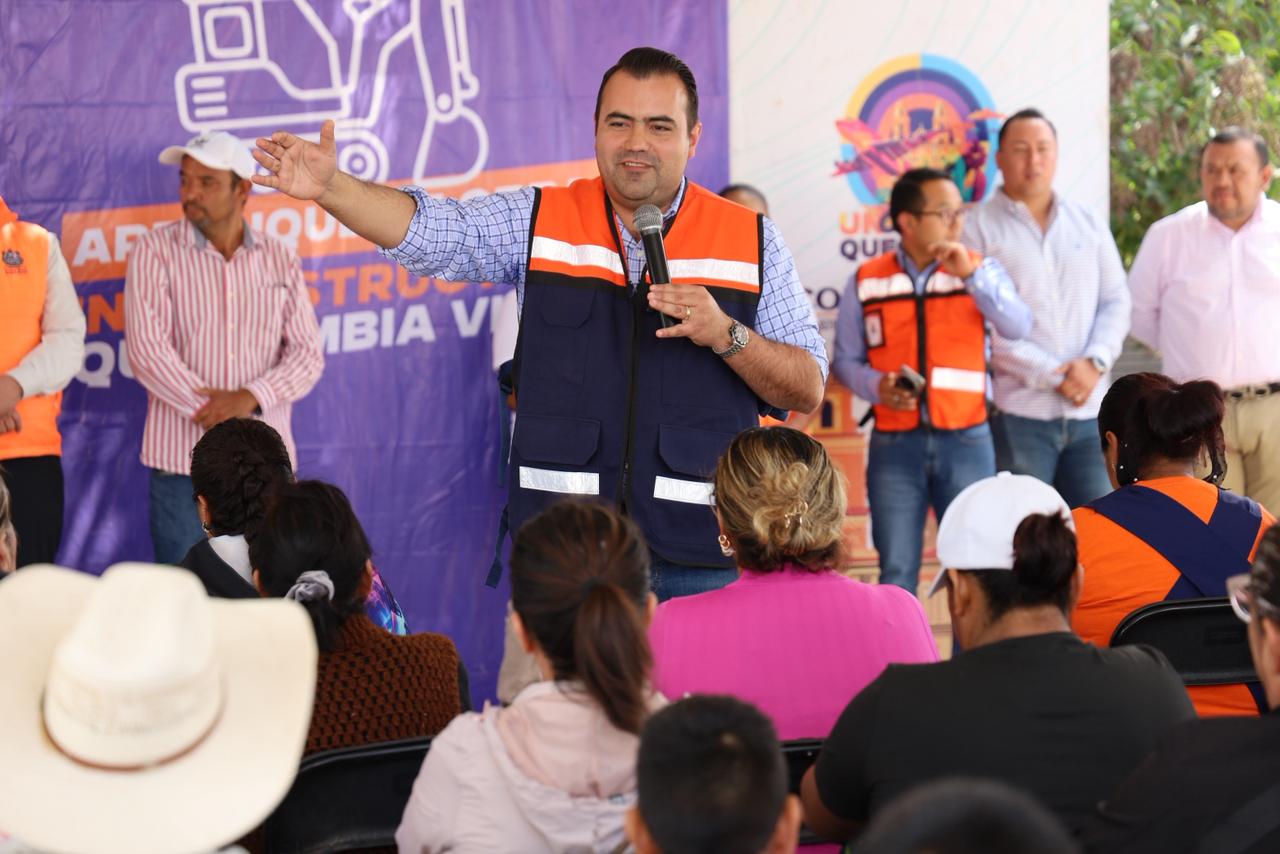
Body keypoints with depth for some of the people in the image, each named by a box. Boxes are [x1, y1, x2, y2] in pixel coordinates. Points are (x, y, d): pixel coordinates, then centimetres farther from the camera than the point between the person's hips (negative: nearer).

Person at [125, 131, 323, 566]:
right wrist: (214, 412, -17)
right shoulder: (156, 251, 0)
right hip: (182, 460, -2)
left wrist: (250, 398, -16)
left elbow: (307, 354, 2)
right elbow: (147, 349, -10)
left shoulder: (280, 260, 8)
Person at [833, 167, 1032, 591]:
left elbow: (1018, 327, -11)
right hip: (894, 443, 0)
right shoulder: (867, 282, 4)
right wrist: (878, 387, -13)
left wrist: (970, 276, -21)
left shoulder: (980, 270, 6)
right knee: (897, 572, 4)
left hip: (966, 440, 0)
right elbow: (846, 360, 7)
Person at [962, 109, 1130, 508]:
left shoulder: (1089, 224, 17)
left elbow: (1116, 302, 14)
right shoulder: (978, 228, 1)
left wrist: (1095, 362, -6)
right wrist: (1050, 375, -13)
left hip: (1089, 410, 4)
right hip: (1017, 412, -4)